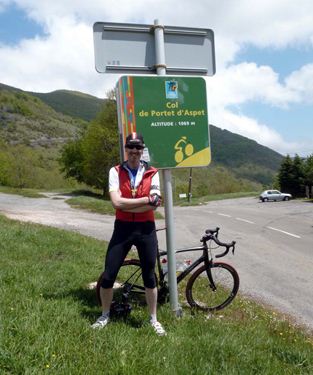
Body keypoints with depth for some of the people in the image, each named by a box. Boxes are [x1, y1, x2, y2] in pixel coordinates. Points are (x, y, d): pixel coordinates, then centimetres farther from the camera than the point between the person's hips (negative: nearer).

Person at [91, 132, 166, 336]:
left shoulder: (152, 173, -1)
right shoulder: (115, 172, -2)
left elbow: (154, 205, -12)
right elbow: (116, 202, -15)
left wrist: (126, 205, -15)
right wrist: (147, 199, -16)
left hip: (146, 229, 0)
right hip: (122, 228, 0)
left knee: (149, 276, 12)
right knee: (108, 276, 5)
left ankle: (154, 319, 31)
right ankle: (105, 315, 31)